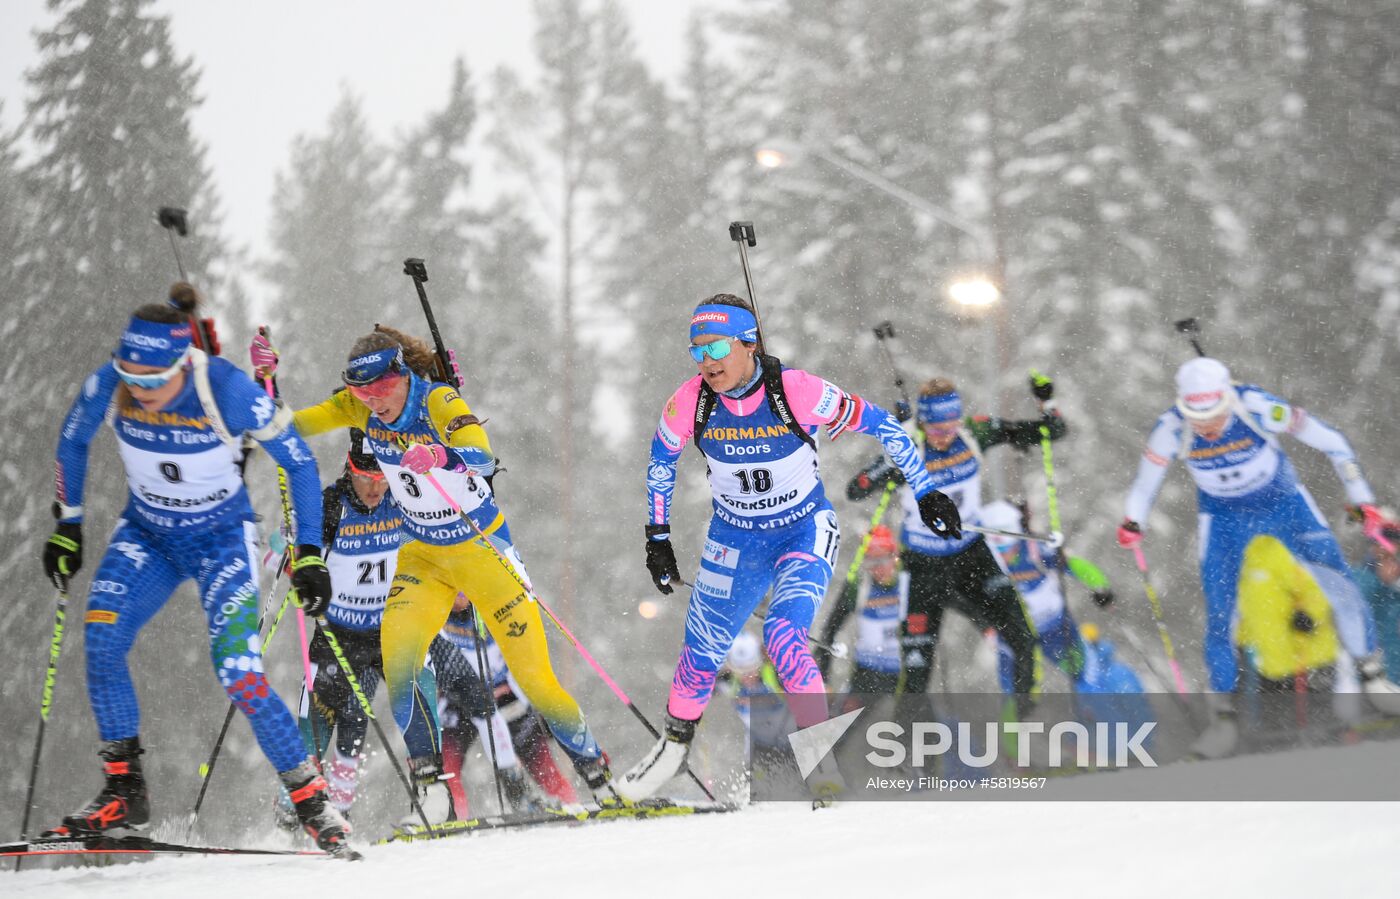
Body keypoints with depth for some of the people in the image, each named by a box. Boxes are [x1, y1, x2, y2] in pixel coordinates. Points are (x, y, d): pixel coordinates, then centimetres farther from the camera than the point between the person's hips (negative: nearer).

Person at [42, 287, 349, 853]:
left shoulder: (229, 391, -28)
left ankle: (312, 801, -1)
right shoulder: (108, 386, -18)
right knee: (100, 637, -21)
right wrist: (67, 527, 5)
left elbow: (298, 463, -15)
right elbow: (72, 443, 5)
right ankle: (124, 792, -10)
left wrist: (309, 554, -17)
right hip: (146, 534, 3)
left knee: (237, 672, -17)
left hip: (221, 539, -3)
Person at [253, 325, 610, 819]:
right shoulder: (360, 407, -8)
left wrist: (440, 457, -62)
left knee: (534, 676, -5)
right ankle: (429, 778, -14)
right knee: (399, 655, -22)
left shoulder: (439, 403, -24)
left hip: (483, 547, -4)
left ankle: (595, 770, 17)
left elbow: (484, 459, -41)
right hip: (422, 553, 4)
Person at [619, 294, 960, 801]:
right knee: (701, 655, 6)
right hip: (735, 538, 3)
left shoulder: (797, 392, -28)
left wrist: (926, 493, -11)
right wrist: (657, 536, 6)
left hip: (805, 533, -3)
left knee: (783, 636, -26)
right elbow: (661, 459, 3)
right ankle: (675, 744, 35)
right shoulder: (690, 403, -19)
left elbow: (878, 424, -14)